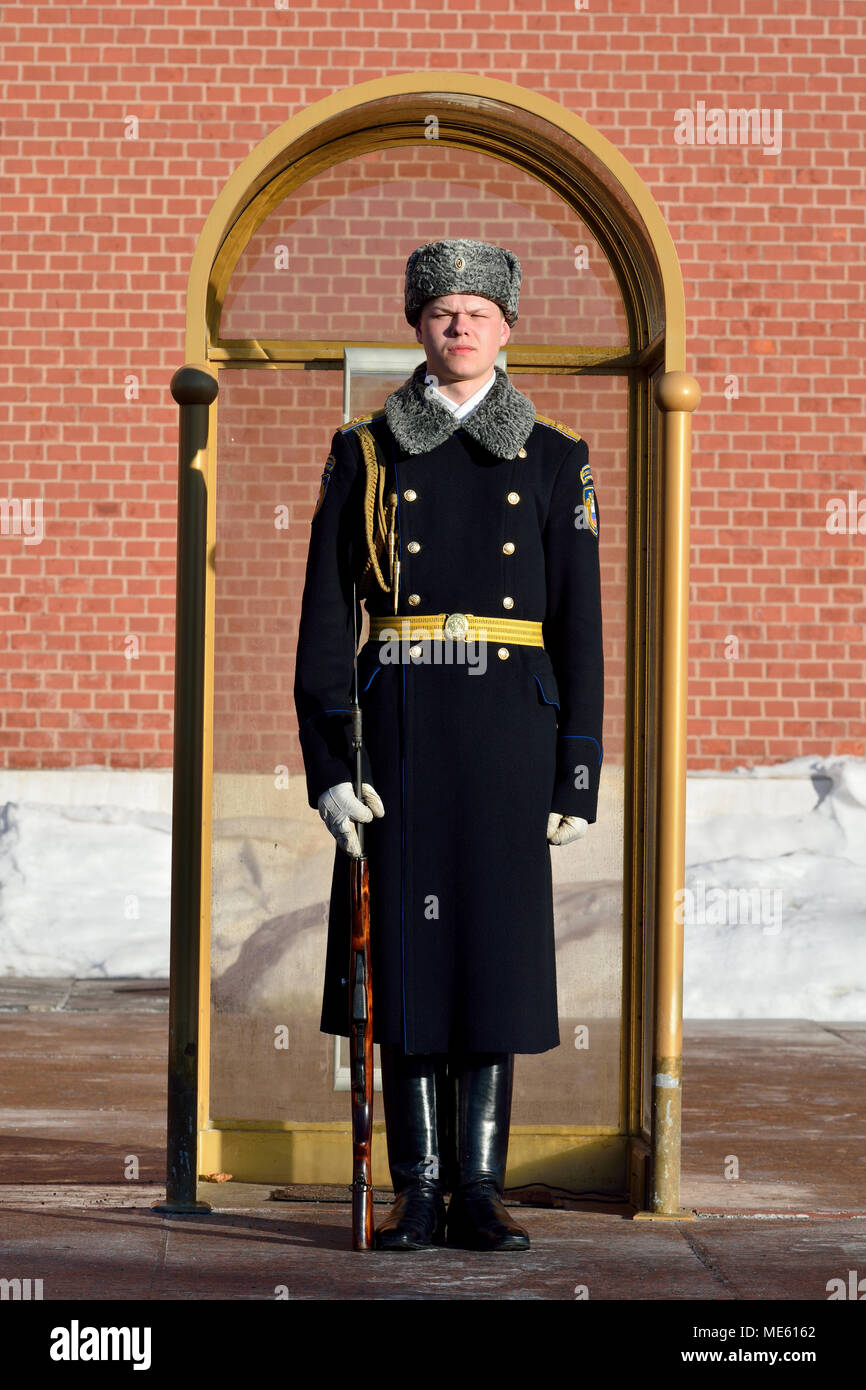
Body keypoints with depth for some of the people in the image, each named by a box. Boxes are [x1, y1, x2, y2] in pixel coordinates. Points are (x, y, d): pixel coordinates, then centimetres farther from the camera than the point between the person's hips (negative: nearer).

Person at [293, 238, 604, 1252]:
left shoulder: (552, 462, 8)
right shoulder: (365, 454, 7)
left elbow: (579, 628, 7)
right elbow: (325, 616, 3)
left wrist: (579, 773, 0)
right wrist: (328, 761, -6)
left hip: (509, 726, 0)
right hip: (400, 721, 0)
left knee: (497, 941, 0)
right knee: (410, 942, 0)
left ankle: (480, 1188, 7)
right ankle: (420, 1188, 7)